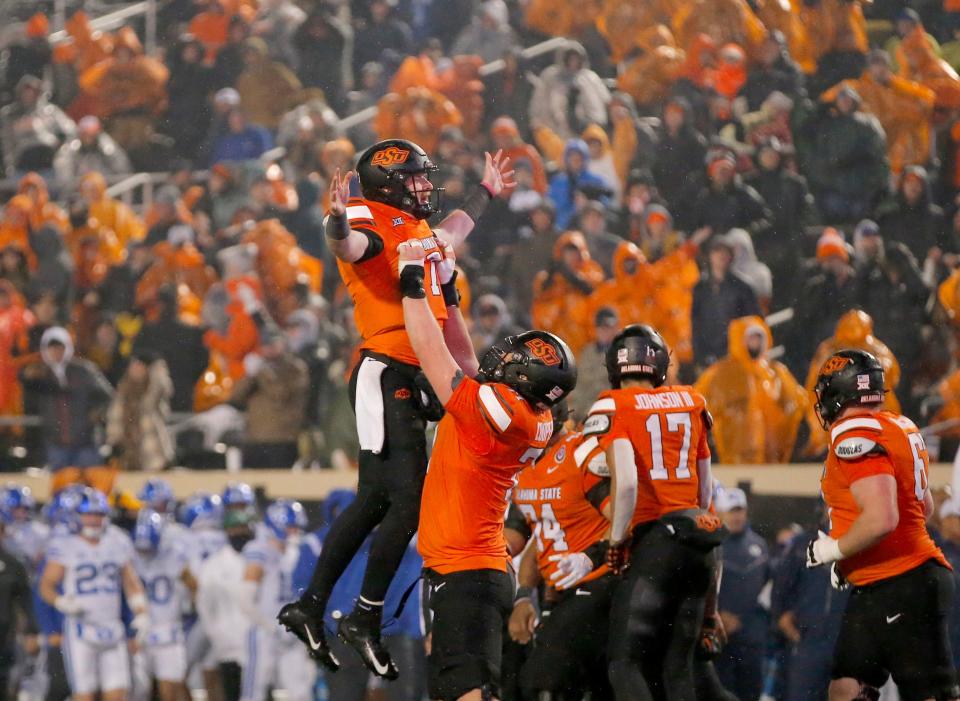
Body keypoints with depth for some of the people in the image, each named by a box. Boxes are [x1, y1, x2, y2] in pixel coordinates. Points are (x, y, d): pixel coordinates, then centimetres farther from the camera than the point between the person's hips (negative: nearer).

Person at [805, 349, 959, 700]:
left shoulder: (857, 437, -17)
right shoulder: (899, 428, 12)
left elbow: (881, 519, -27)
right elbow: (924, 507, 23)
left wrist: (832, 550, -10)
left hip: (901, 588, -10)